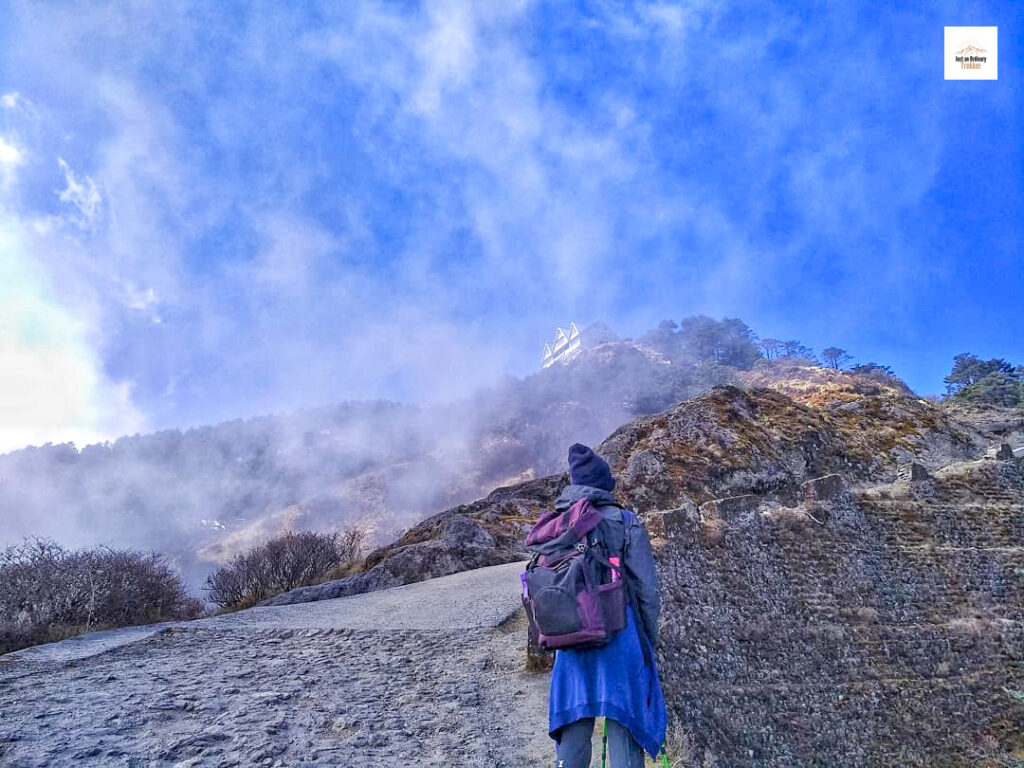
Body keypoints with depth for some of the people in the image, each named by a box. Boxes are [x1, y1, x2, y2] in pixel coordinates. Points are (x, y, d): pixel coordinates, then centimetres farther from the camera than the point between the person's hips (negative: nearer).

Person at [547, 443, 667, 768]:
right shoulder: (624, 522, -7)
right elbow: (646, 587, -5)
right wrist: (651, 637, 7)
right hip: (620, 635, -3)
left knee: (572, 729, 11)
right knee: (624, 724, 3)